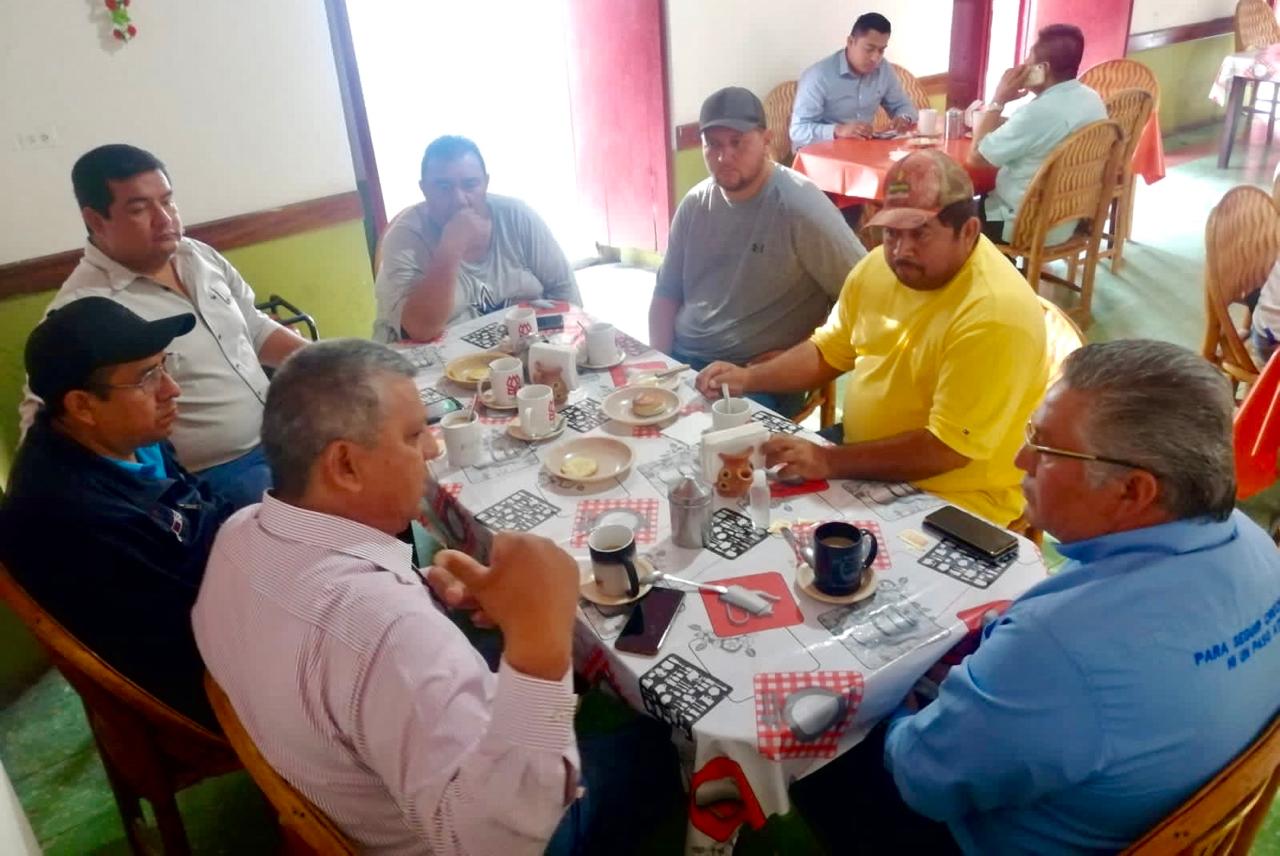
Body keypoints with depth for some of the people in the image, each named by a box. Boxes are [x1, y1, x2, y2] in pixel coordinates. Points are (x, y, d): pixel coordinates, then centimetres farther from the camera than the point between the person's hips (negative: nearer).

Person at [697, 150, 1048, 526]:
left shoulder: (995, 313, -25)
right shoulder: (881, 266, -1)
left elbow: (947, 448, -26)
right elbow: (829, 351, 12)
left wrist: (828, 462, -29)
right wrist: (749, 377, -4)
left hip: (950, 503, -7)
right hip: (864, 464, 7)